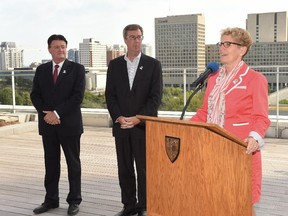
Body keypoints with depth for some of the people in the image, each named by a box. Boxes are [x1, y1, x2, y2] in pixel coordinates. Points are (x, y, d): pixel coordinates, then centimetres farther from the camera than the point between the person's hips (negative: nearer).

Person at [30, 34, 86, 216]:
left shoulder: (77, 69, -2)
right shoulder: (41, 70, 10)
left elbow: (78, 96, -11)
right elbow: (35, 95, 7)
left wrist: (57, 113, -15)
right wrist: (45, 113, -9)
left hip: (69, 124, -3)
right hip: (47, 124, 4)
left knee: (73, 163, 5)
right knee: (51, 164, 10)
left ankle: (74, 201, 15)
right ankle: (51, 200, 20)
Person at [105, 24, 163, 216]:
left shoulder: (153, 64, 1)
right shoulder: (115, 65, 9)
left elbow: (156, 97, -5)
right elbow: (110, 95, 6)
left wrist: (138, 119, -14)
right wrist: (118, 117, -9)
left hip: (144, 126, -3)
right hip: (121, 126, 3)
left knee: (144, 169, 2)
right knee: (125, 169, 9)